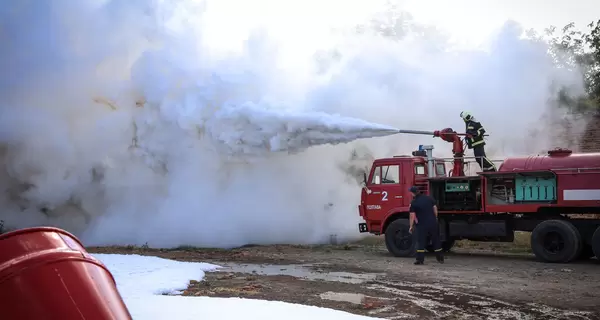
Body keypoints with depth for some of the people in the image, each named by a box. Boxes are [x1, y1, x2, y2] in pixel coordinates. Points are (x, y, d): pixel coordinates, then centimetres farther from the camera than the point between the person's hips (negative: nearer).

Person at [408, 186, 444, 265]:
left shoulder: (413, 202, -9)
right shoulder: (429, 198, 6)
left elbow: (412, 216, -9)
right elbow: (435, 209, 10)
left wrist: (411, 226, -1)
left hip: (422, 224, -4)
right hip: (433, 223, 4)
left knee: (421, 242, 2)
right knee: (436, 241, 14)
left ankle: (420, 259, -2)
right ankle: (440, 258, 22)